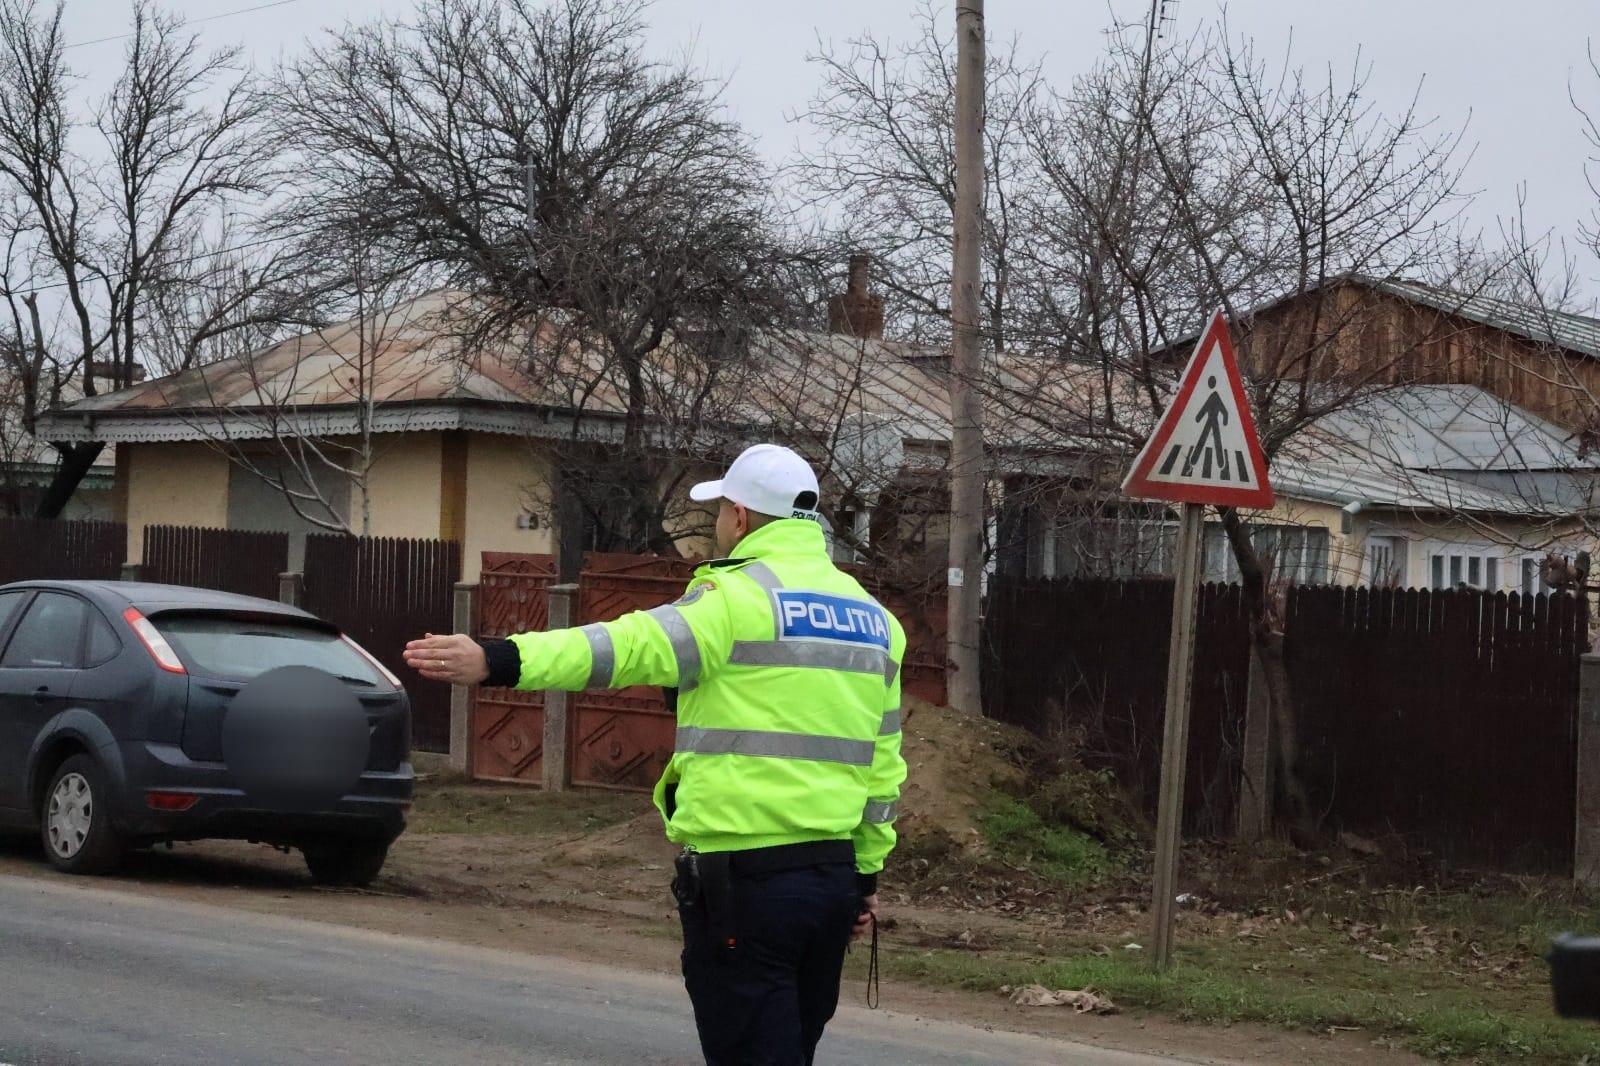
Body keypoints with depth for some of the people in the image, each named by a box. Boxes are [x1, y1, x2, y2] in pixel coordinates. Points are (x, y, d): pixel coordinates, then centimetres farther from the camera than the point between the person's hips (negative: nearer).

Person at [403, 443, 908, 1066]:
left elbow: (635, 646, -25)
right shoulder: (871, 617, 14)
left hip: (744, 879, -7)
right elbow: (883, 764, 17)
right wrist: (866, 872, 25)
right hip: (832, 876, 7)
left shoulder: (742, 595, -10)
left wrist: (499, 661, -34)